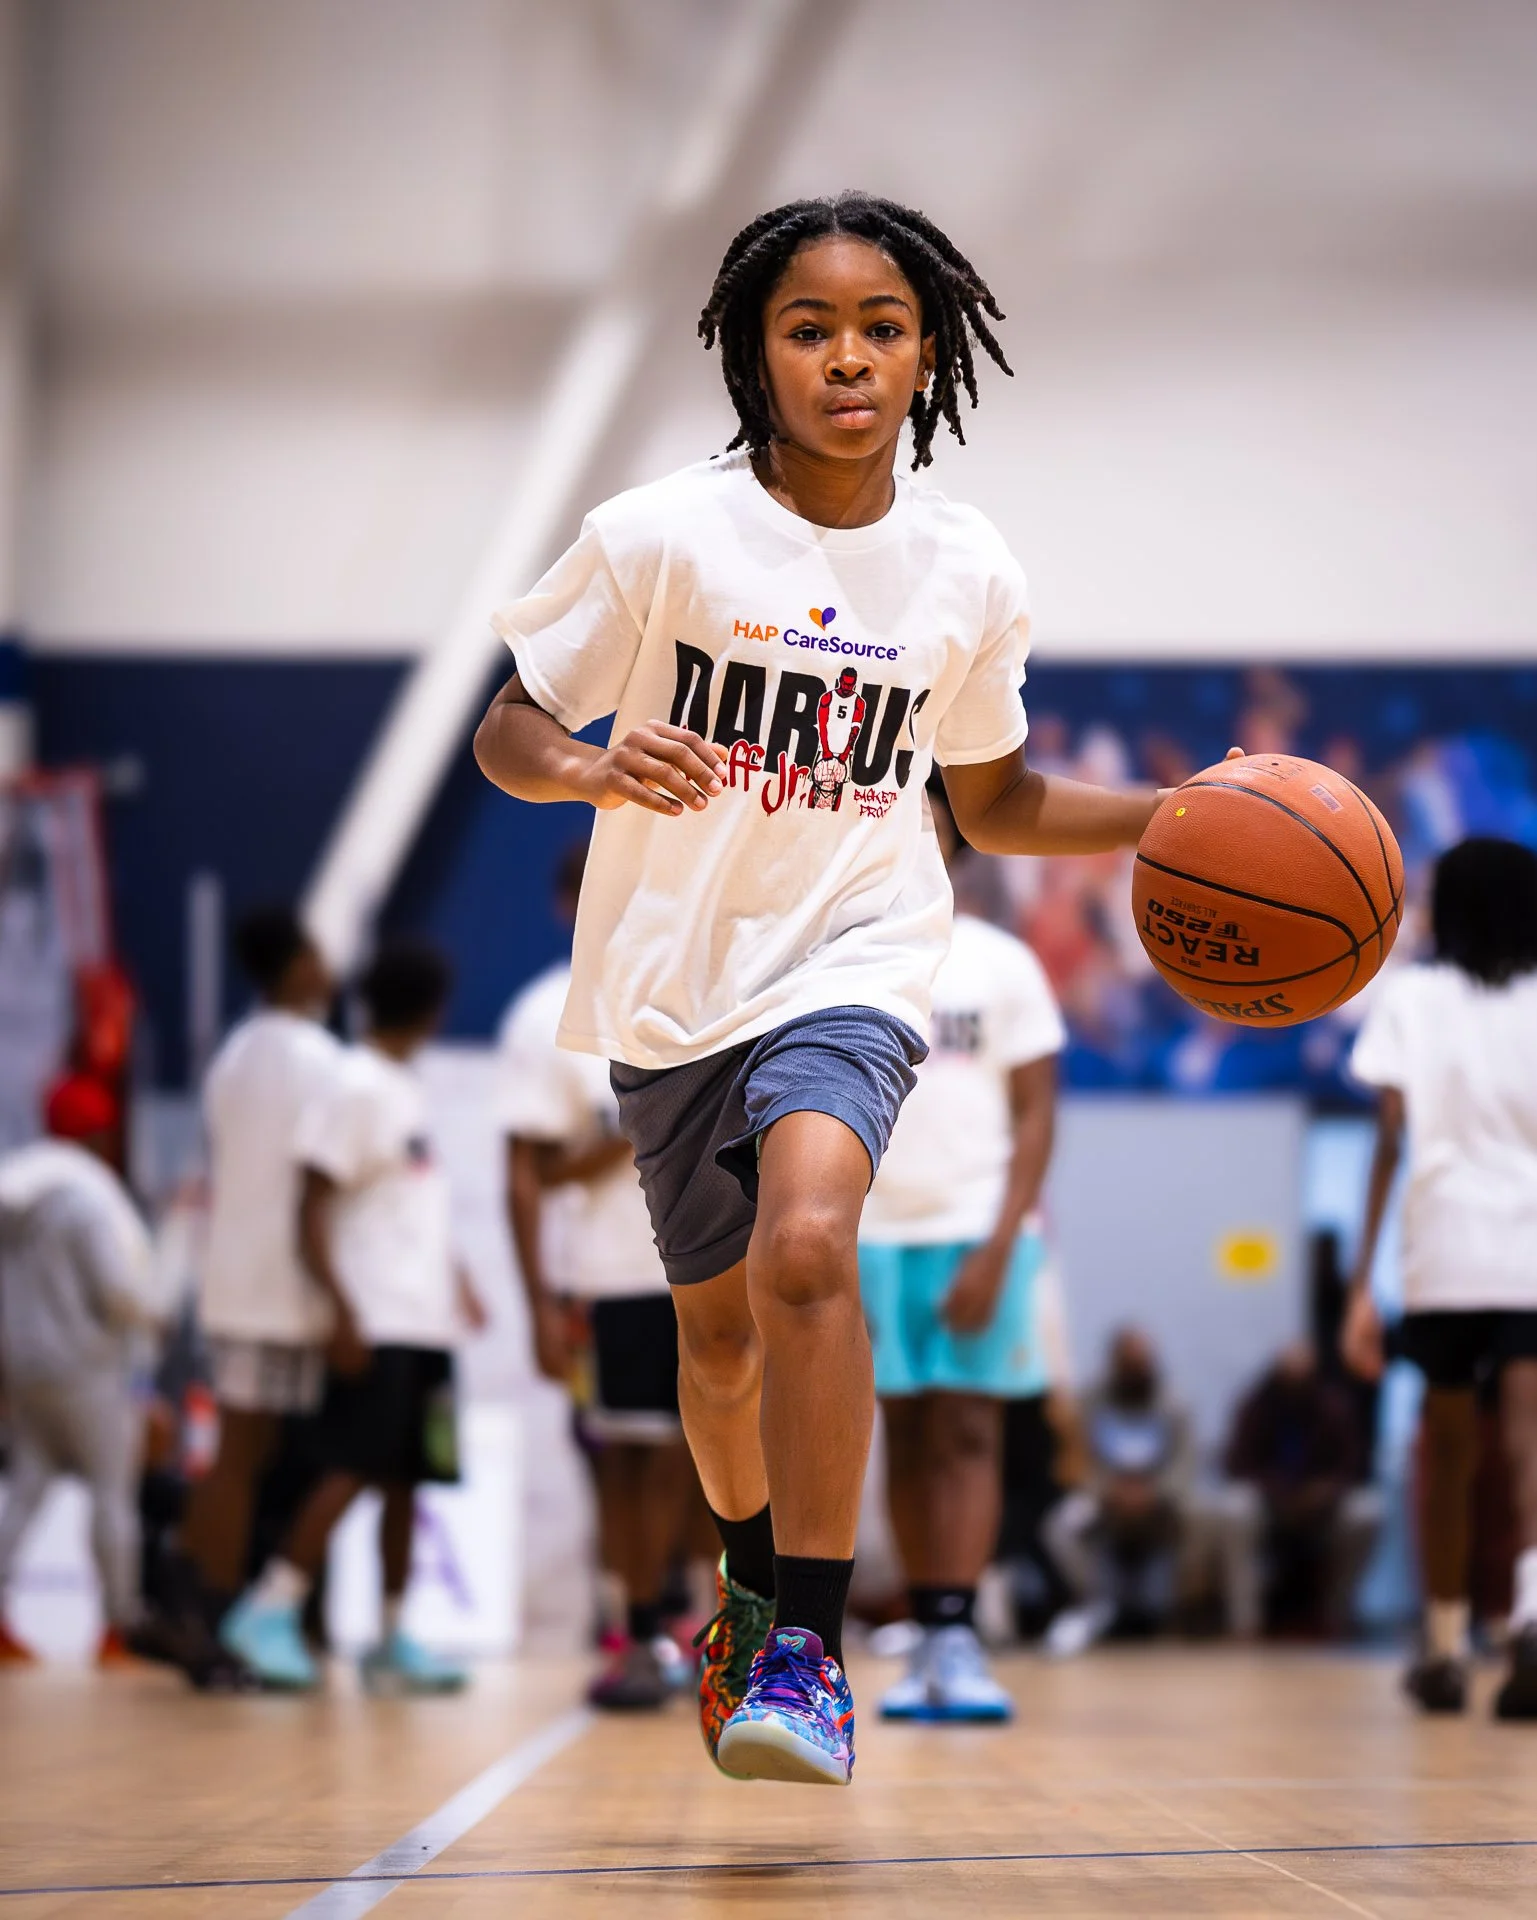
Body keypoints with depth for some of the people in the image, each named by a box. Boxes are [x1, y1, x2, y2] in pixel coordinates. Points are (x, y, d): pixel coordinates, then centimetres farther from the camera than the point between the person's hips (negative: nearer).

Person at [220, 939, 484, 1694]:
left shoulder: (405, 1088, 17)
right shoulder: (353, 1089, -10)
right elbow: (313, 1209, -14)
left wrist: (454, 1280, 23)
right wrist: (343, 1308, -21)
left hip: (426, 1320, 8)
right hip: (377, 1322, -8)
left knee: (405, 1478, 7)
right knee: (354, 1469, -13)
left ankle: (393, 1639, 10)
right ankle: (269, 1609, -8)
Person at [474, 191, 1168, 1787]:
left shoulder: (966, 572, -1)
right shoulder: (661, 536, -10)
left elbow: (993, 800, 13)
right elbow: (507, 734, -5)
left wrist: (1172, 818, -1)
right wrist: (595, 769, -28)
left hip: (854, 965, -1)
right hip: (674, 981, 1)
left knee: (805, 1241, -29)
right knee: (715, 1321, 15)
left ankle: (809, 1648, -23)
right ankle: (754, 1576, 46)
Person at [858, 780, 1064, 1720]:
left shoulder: (1003, 964, 3)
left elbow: (1036, 1117, 0)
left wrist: (998, 1247, -11)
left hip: (977, 1232, -2)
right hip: (872, 1234, 2)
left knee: (967, 1433, -7)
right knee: (905, 1439, 3)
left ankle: (959, 1640, -13)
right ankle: (933, 1642, 5)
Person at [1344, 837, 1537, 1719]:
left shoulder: (1409, 998, 4)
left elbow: (1394, 1141, -3)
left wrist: (1363, 1285, -3)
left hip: (1443, 1249, 1)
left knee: (1447, 1445, 17)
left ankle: (1446, 1646, 23)